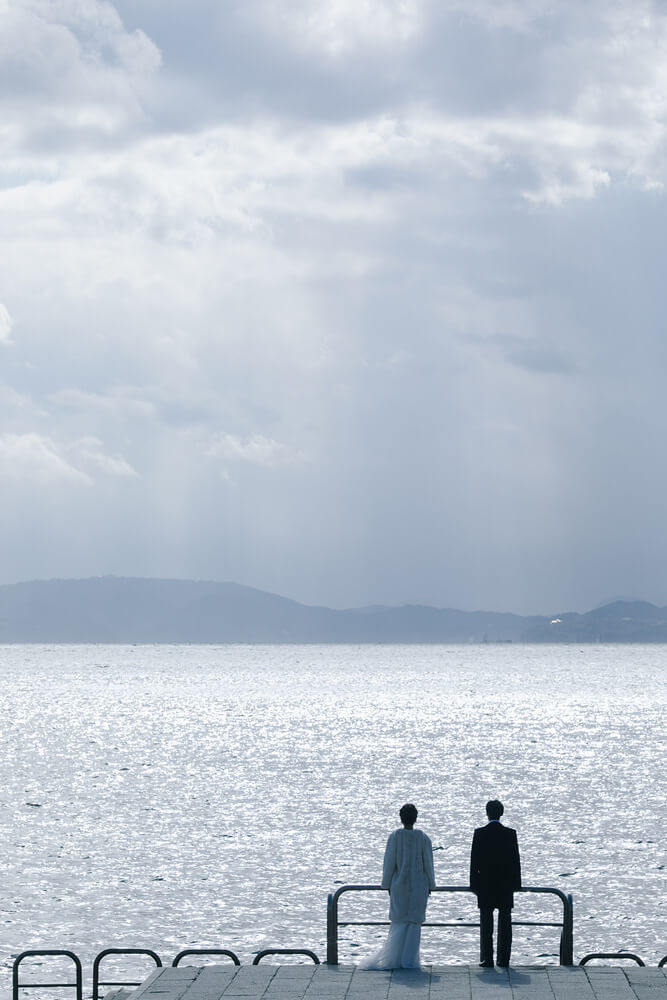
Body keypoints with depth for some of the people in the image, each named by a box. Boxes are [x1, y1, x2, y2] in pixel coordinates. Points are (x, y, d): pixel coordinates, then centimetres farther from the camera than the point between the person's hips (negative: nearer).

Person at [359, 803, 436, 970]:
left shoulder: (395, 837, -7)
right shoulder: (423, 838, -6)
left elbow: (389, 862, -4)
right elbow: (428, 864, -1)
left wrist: (388, 885, 6)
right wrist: (430, 886, 10)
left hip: (399, 886, 0)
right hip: (419, 887, 0)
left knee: (398, 923, 9)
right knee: (414, 923, 6)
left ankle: (392, 958, 2)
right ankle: (409, 960, 6)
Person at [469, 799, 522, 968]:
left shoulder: (479, 833, -6)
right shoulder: (510, 834, -2)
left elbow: (474, 860, -5)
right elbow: (516, 860, 0)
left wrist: (474, 883, 1)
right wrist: (516, 883, 7)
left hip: (485, 885, -1)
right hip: (506, 885, 1)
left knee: (486, 924, 2)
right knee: (505, 924, 6)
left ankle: (487, 959, -1)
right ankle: (504, 959, 6)